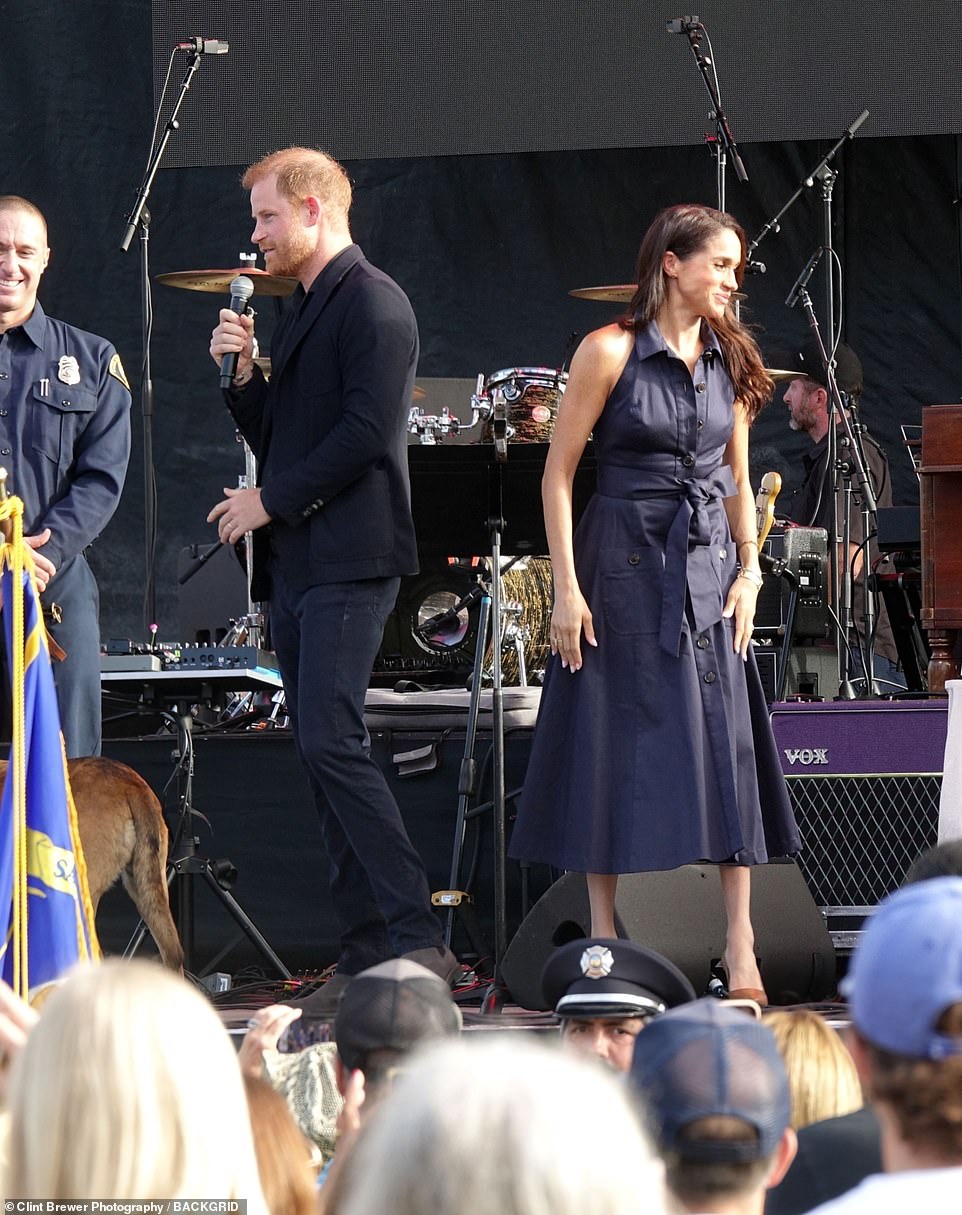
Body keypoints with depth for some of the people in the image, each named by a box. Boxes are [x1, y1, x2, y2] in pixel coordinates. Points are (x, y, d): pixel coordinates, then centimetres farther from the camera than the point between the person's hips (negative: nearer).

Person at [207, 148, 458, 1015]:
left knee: (330, 740, -19)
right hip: (296, 561, 10)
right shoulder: (302, 311, 22)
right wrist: (243, 373, 7)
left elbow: (367, 432, -17)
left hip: (349, 559, -10)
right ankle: (368, 953, 6)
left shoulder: (372, 302, -8)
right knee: (322, 752, 6)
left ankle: (417, 938, -19)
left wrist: (271, 502, -12)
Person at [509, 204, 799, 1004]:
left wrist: (749, 570, 4)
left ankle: (740, 945, 0)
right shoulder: (611, 352, -6)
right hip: (625, 567, -4)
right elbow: (559, 472, -6)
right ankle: (604, 938, 8)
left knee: (726, 744, -2)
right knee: (619, 747, 0)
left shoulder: (728, 358, 9)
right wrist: (567, 587, -11)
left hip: (710, 568, 4)